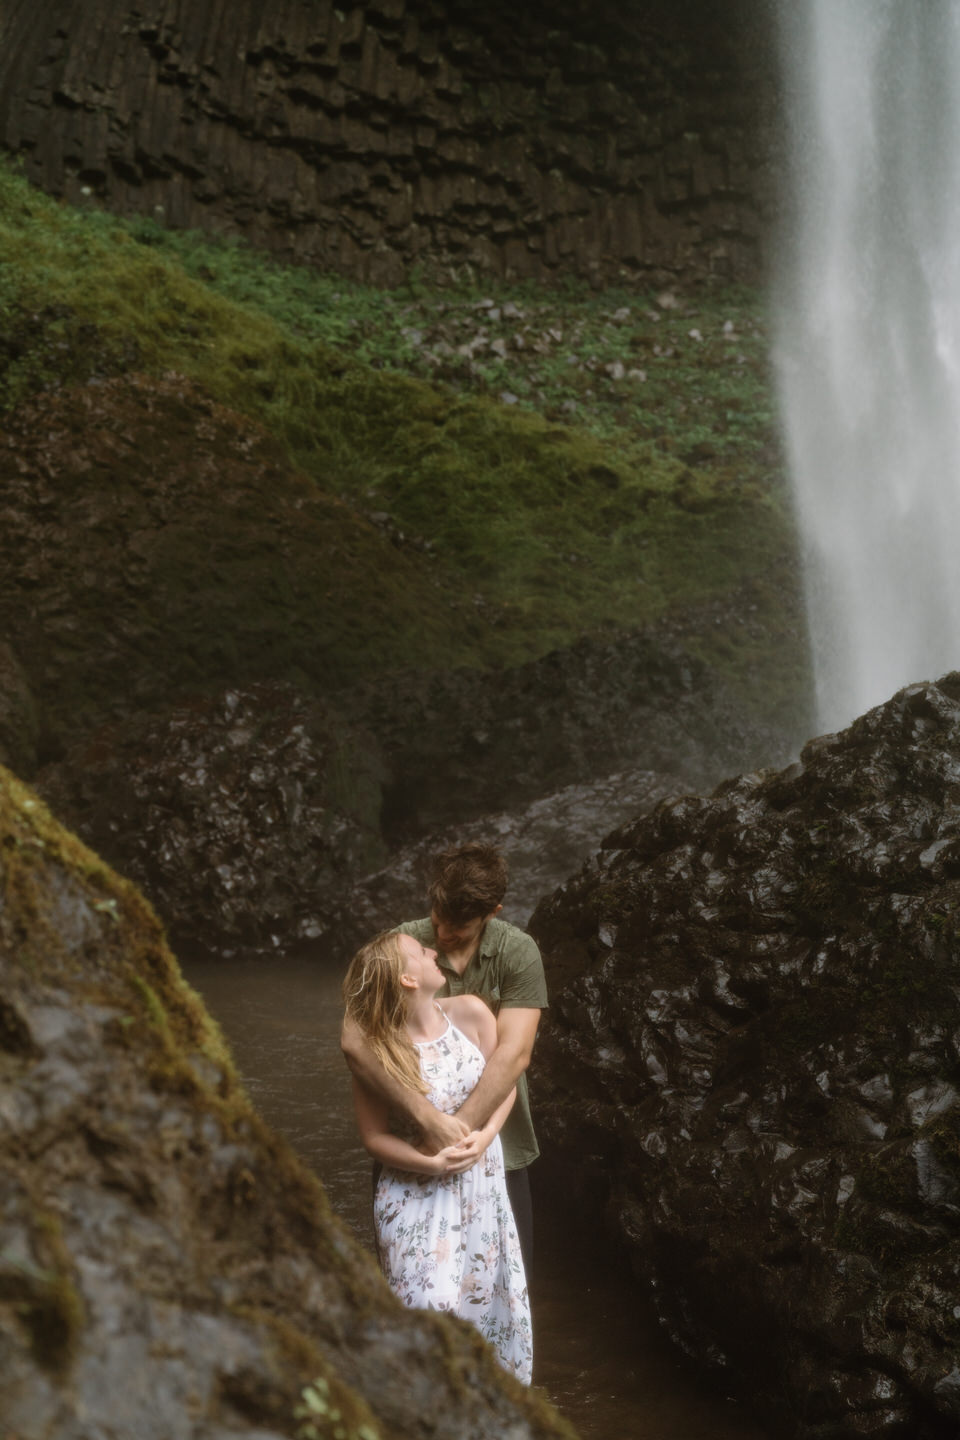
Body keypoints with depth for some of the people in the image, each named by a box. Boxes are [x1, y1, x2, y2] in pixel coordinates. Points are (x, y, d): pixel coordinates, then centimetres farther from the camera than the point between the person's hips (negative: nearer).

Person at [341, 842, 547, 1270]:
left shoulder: (517, 952, -9)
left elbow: (513, 1053, -17)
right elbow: (354, 1041, -24)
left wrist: (463, 1125, -29)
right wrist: (428, 1118, -32)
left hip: (496, 1143, 1)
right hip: (411, 1143, 0)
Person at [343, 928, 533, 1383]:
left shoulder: (469, 1013, -7)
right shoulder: (375, 1054, -16)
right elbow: (375, 1136, -7)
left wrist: (485, 1135, -12)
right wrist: (432, 1163, -19)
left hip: (482, 1186, 4)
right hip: (418, 1196, -4)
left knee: (490, 1298, 9)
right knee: (429, 1310, -7)